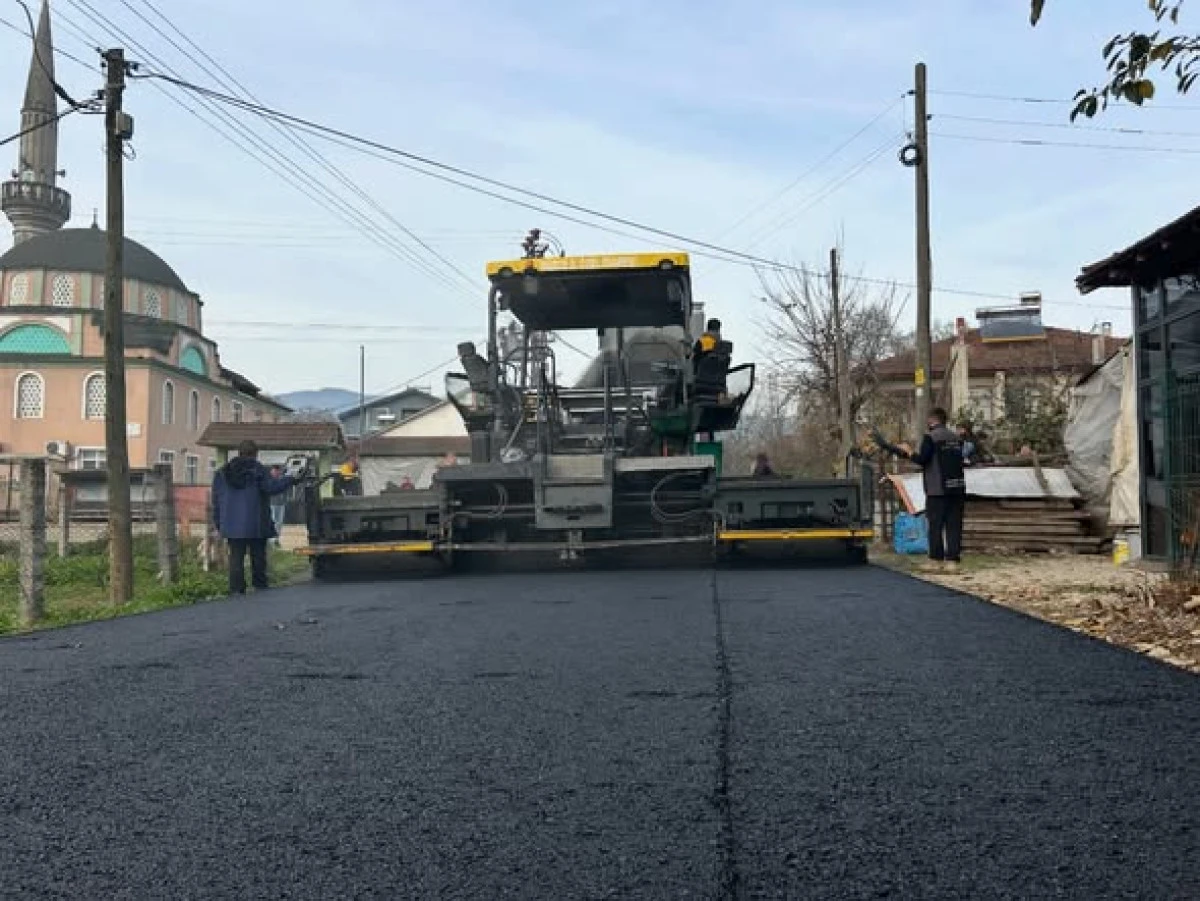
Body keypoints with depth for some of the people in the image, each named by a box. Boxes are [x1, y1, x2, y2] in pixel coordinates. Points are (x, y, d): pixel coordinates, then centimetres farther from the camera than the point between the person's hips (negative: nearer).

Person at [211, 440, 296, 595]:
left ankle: (236, 589, -2)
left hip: (232, 525, 3)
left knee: (236, 557, 4)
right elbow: (272, 486, -15)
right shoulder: (258, 470, -3)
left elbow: (216, 499, 11)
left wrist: (218, 522, 16)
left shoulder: (222, 473, 11)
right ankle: (260, 585, 10)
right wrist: (290, 480, -2)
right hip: (255, 524, -3)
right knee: (258, 556, 8)